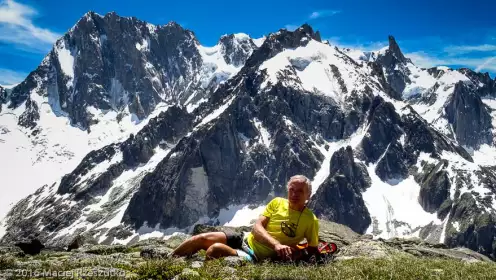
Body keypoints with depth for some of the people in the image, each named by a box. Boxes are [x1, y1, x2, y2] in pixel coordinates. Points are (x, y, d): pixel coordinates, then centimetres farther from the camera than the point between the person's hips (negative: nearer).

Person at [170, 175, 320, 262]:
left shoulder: (311, 220, -6)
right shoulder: (277, 202, 1)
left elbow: (313, 251, 3)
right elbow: (257, 227, -7)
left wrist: (296, 250, -17)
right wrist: (276, 244, -24)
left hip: (257, 256, -4)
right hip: (245, 239, 5)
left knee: (215, 249, -29)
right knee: (202, 238, -15)